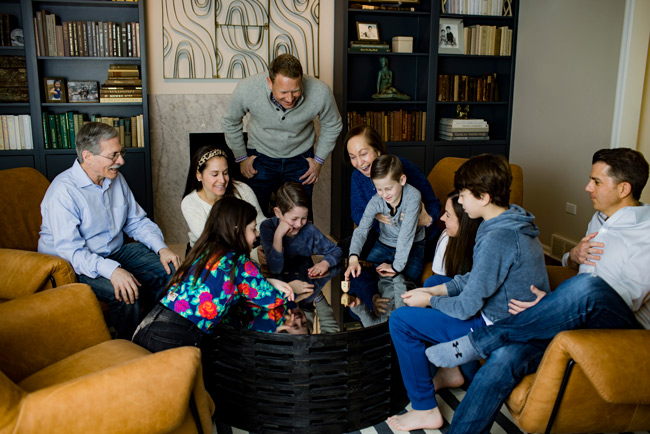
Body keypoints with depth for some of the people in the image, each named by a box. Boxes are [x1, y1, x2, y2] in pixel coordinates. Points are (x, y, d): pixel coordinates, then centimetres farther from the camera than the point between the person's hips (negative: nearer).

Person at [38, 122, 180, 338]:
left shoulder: (116, 178, 3)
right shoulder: (63, 191, -22)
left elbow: (137, 221, 10)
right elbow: (70, 250, -29)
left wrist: (161, 248, -7)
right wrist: (112, 270, -43)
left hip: (116, 251, 8)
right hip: (76, 264, -8)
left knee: (171, 268, -4)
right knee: (126, 293, -32)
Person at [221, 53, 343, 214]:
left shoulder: (320, 92, -27)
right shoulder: (246, 89, -27)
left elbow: (333, 126, -3)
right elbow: (230, 123, -4)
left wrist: (319, 160, 1)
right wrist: (241, 157, 2)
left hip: (301, 158, 0)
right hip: (261, 157, 0)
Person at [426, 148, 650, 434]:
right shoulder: (600, 219, 17)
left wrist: (552, 305, -24)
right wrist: (573, 257, 3)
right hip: (580, 320, 6)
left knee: (586, 286, -41)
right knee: (506, 355, -25)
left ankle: (478, 341, -27)